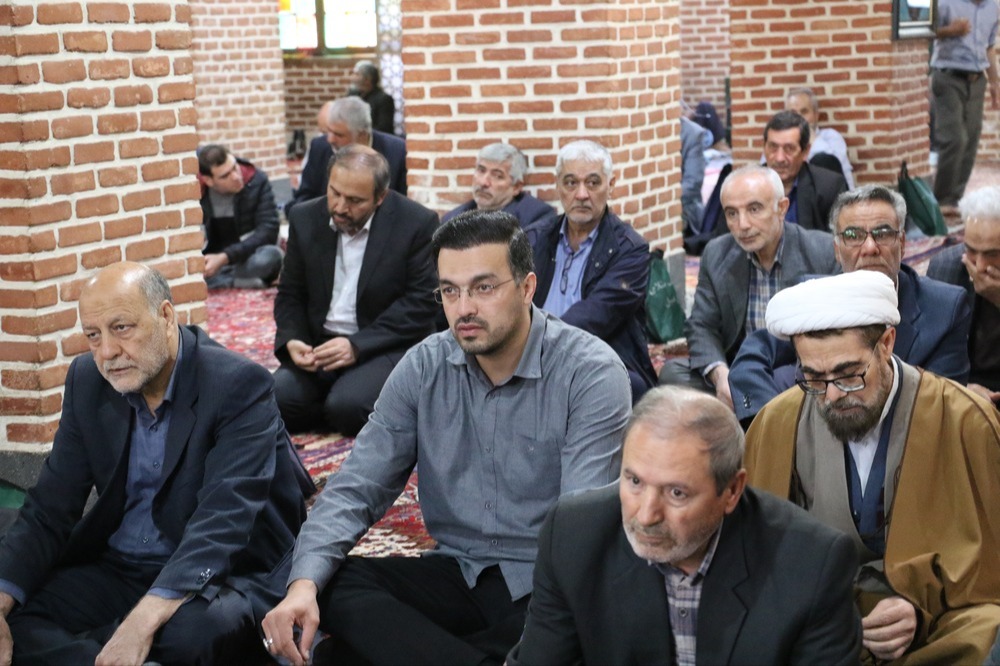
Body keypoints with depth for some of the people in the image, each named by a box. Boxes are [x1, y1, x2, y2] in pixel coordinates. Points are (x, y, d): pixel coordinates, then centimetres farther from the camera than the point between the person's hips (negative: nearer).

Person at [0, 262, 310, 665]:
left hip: (217, 575, -6)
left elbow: (223, 519, -27)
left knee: (200, 629, -39)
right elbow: (49, 509, 2)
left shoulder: (239, 385, -16)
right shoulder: (87, 381, 3)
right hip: (115, 569, 6)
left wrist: (143, 621, -40)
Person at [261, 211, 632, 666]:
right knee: (332, 586, -19)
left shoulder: (590, 373, -14)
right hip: (459, 573, 5)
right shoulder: (423, 368, -1)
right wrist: (304, 584, -23)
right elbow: (358, 487, -4)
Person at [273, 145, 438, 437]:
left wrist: (357, 346, -20)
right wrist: (291, 341, -10)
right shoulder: (305, 219, 5)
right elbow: (290, 295, 11)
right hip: (318, 344, 4)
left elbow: (421, 304, -11)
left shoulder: (417, 224, -9)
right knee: (275, 399, -23)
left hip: (385, 346, -4)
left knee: (347, 407, -31)